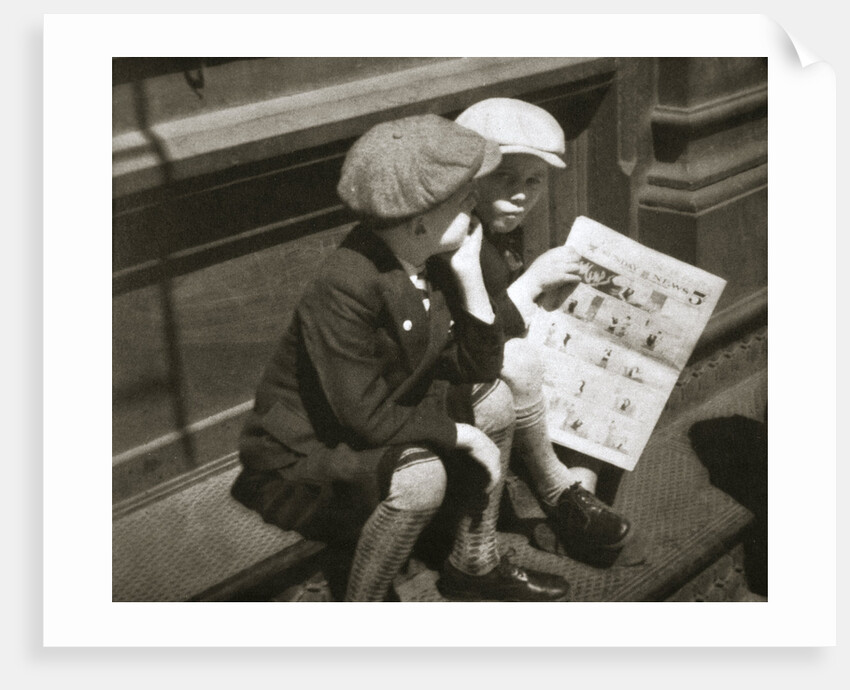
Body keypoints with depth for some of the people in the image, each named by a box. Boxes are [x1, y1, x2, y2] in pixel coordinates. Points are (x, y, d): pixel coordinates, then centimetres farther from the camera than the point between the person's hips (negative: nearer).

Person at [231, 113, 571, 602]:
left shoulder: (431, 263, -5)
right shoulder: (344, 287, -31)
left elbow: (479, 366, -3)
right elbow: (366, 418, -30)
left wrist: (470, 273, -13)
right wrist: (461, 434, -20)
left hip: (387, 426, 9)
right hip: (301, 458, -9)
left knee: (496, 401, 2)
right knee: (421, 475, -33)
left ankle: (475, 563, 16)